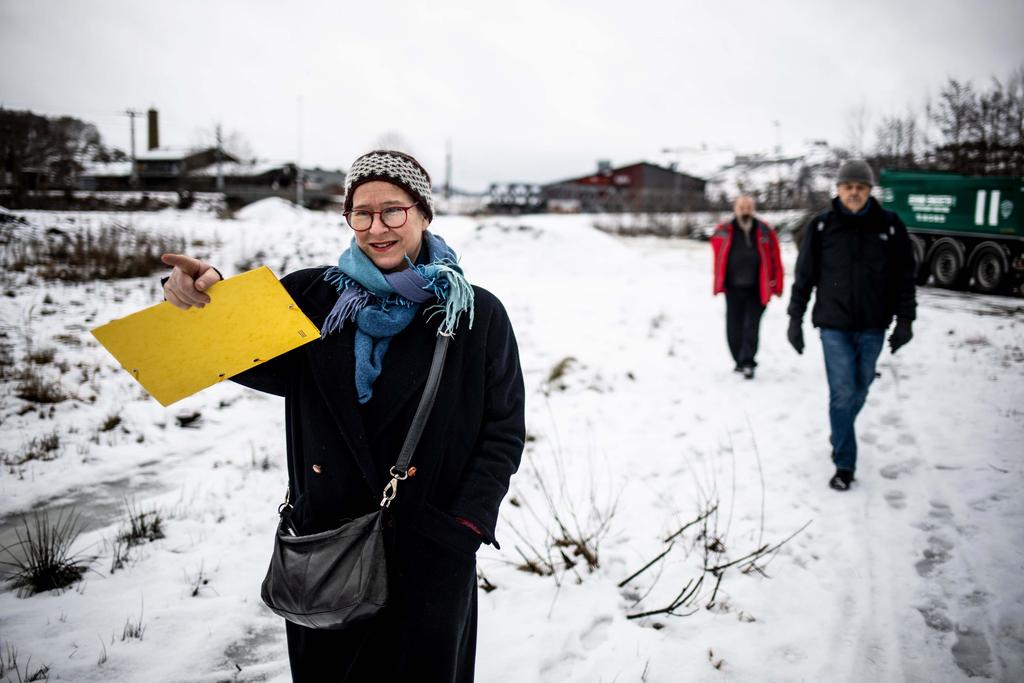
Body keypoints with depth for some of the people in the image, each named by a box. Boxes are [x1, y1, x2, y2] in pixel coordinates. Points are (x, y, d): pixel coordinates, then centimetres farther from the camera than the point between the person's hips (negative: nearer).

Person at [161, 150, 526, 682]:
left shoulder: (477, 315, -6)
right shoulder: (312, 295, 0)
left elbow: (504, 433, -3)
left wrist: (464, 528, -11)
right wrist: (202, 299, -28)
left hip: (429, 556, -2)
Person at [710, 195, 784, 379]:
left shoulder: (765, 231, 0)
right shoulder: (724, 232, 0)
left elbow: (775, 259, 2)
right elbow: (719, 256, 15)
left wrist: (776, 286, 0)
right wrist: (720, 284, 13)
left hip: (757, 289, -2)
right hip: (733, 288, 2)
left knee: (751, 327, -7)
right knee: (734, 329, 7)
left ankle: (748, 363, -6)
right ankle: (740, 361, 24)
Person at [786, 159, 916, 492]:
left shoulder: (889, 225, 0)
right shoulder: (821, 225, -3)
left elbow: (904, 276, 4)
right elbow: (804, 275, 1)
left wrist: (905, 320, 1)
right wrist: (795, 317, 0)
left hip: (872, 327, 2)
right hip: (834, 326, -2)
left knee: (859, 391, 13)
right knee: (842, 393, -5)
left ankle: (840, 435, 40)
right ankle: (845, 464, 4)